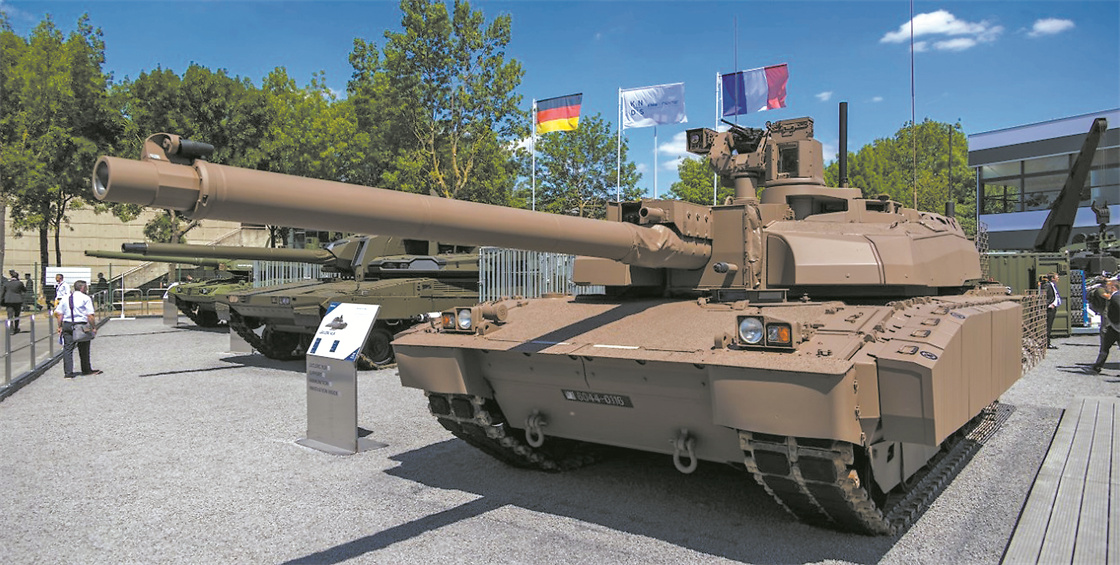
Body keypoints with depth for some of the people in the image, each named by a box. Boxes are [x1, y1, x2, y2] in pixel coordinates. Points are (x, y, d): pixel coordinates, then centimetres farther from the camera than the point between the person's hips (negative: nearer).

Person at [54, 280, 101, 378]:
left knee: (67, 349, 5)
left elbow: (58, 314, 10)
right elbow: (90, 315, -10)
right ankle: (86, 370, 25)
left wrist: (60, 327, 15)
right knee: (84, 349, 11)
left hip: (67, 325, 4)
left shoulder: (66, 297, 11)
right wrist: (94, 327, -5)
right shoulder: (85, 298, -5)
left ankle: (68, 372, 1)